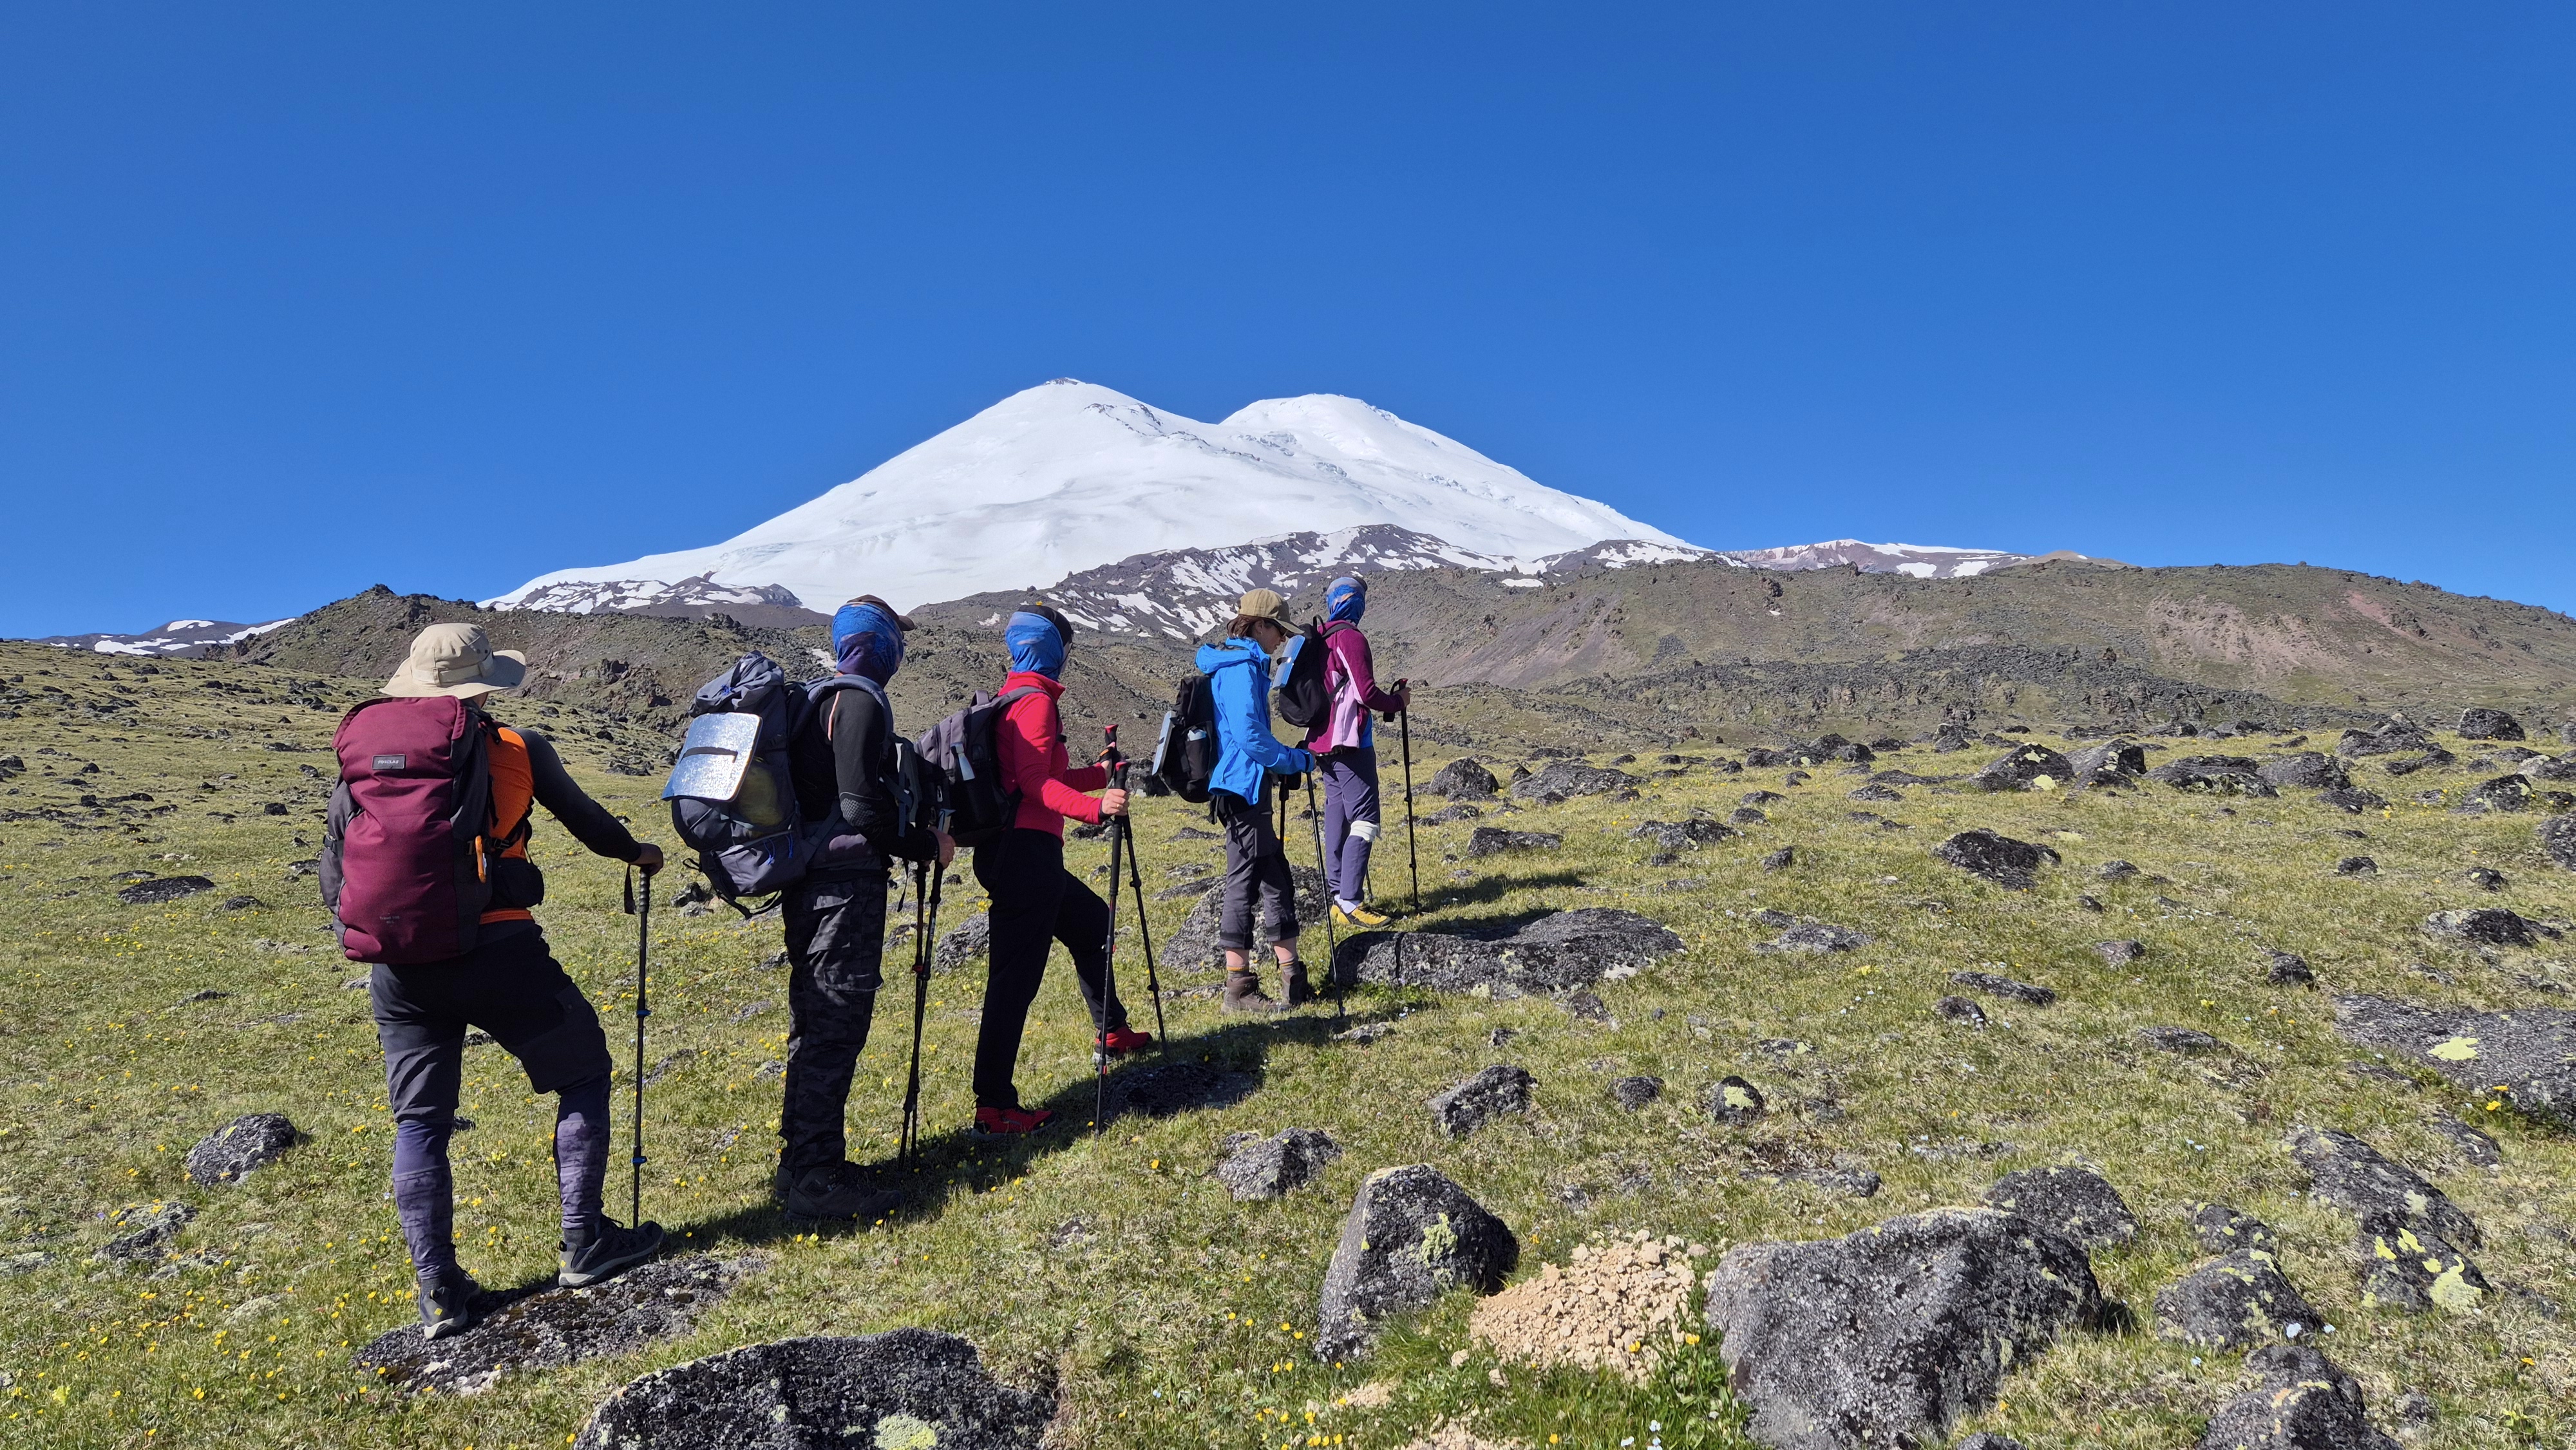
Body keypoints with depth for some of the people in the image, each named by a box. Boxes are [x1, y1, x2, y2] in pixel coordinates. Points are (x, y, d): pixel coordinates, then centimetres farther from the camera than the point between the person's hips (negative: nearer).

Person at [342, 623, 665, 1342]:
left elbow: (335, 866, 13)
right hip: (498, 953, -4)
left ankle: (439, 1291, 16)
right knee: (583, 1075, 14)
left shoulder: (371, 759, 9)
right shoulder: (517, 750, 2)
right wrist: (637, 853, 34)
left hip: (401, 966, 4)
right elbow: (584, 818, 16)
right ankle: (585, 1244, 15)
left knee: (420, 1121, 16)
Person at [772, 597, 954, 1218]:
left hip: (808, 881, 10)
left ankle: (800, 1163, 23)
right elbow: (862, 803, -22)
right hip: (845, 884, -10)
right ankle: (816, 1179, 0)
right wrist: (926, 845, -10)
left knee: (814, 1024, 15)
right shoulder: (861, 700, -12)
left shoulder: (817, 699, 17)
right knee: (837, 1025, -5)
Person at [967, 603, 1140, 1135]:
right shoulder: (1035, 701, -12)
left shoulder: (1015, 698, 19)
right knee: (1016, 975, -9)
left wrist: (1099, 776, 26)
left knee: (1090, 921, 25)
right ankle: (994, 1108, -7)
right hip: (1024, 852, -11)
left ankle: (1112, 1032, 40)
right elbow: (1035, 782, -22)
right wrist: (1094, 808, -33)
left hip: (1026, 854, 11)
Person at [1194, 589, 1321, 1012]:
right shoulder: (1242, 667, -15)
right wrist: (1299, 760, -13)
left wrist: (1287, 759, 16)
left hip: (1243, 789, 11)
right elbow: (1250, 735, -24)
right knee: (1245, 883, -5)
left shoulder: (1243, 664, 17)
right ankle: (1239, 989, 3)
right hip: (1241, 789, -11)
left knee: (1275, 879, 12)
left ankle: (1294, 980, 19)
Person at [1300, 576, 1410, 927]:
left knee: (1338, 817, 11)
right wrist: (1398, 701, 1)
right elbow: (1366, 694, -16)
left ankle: (1337, 895, 13)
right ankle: (1351, 902, -13)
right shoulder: (1350, 637, -12)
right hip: (1349, 743, -9)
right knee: (1364, 820, -8)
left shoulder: (1317, 638, 14)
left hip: (1323, 743, 9)